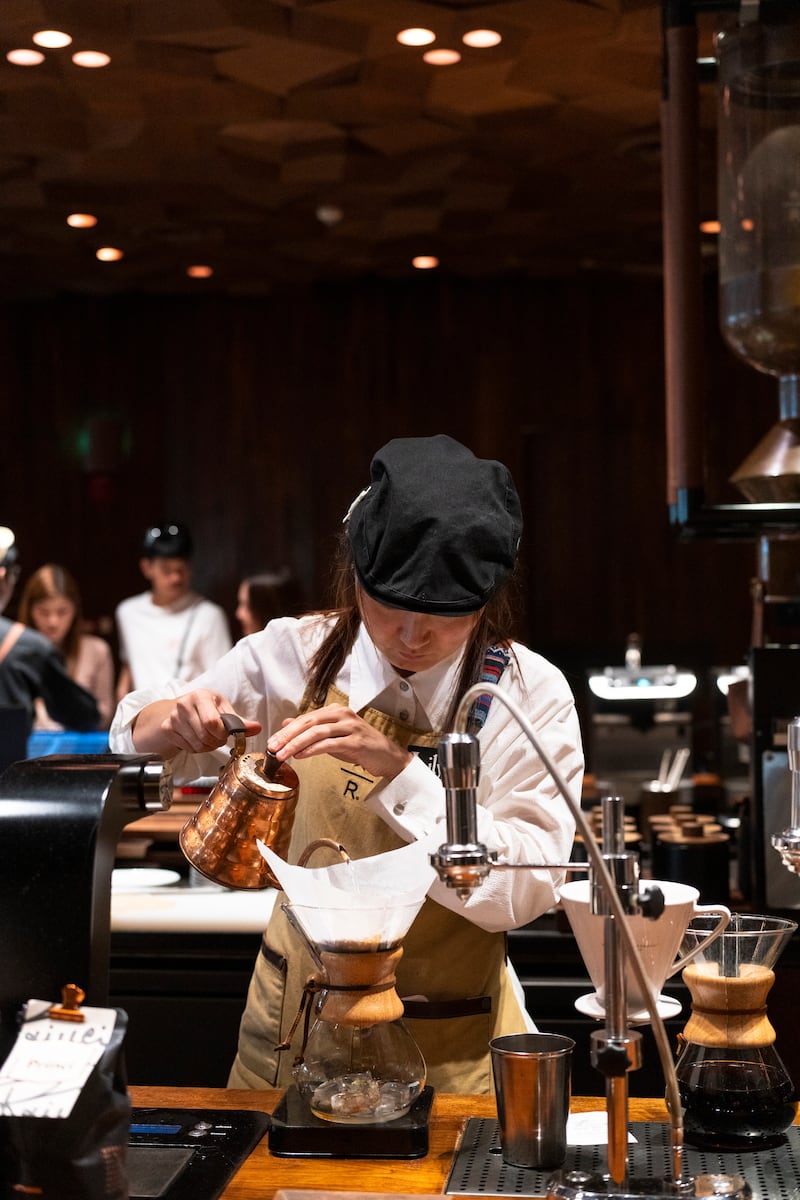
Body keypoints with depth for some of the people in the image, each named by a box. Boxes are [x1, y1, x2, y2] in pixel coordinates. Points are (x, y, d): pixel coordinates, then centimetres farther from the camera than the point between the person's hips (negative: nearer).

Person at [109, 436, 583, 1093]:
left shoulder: (531, 694, -8)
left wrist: (396, 768, -27)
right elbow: (134, 738, 10)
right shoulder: (297, 654, -3)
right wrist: (176, 723, -13)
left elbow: (520, 891, -18)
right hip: (294, 1021, 2)